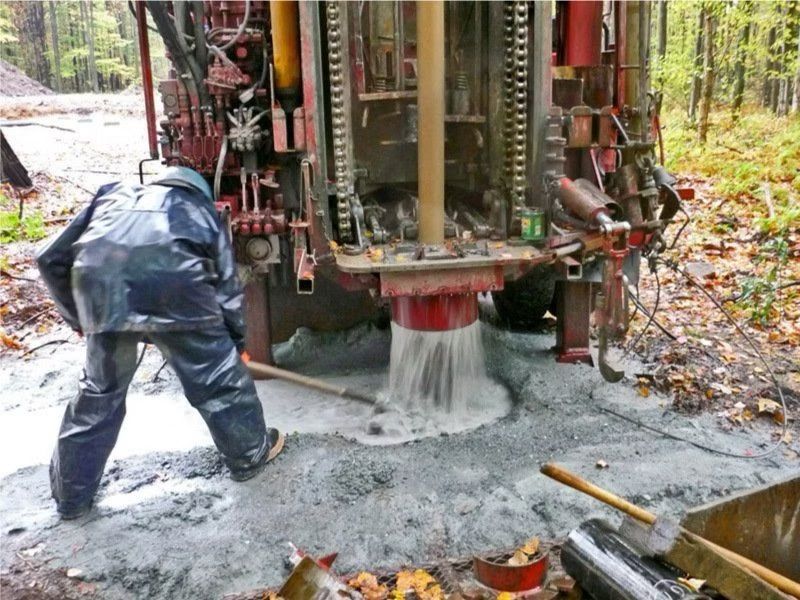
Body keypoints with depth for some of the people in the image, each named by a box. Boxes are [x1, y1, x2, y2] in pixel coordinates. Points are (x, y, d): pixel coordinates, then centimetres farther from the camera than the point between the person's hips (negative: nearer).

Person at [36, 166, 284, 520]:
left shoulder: (114, 194, 37)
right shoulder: (201, 209, 32)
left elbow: (52, 258, 29)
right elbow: (226, 286, 27)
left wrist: (78, 317, 39)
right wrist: (237, 343, 41)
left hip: (97, 275, 3)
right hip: (171, 275, -2)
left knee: (99, 390, 22)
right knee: (217, 376, 18)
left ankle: (71, 495, 35)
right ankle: (251, 454, 37)